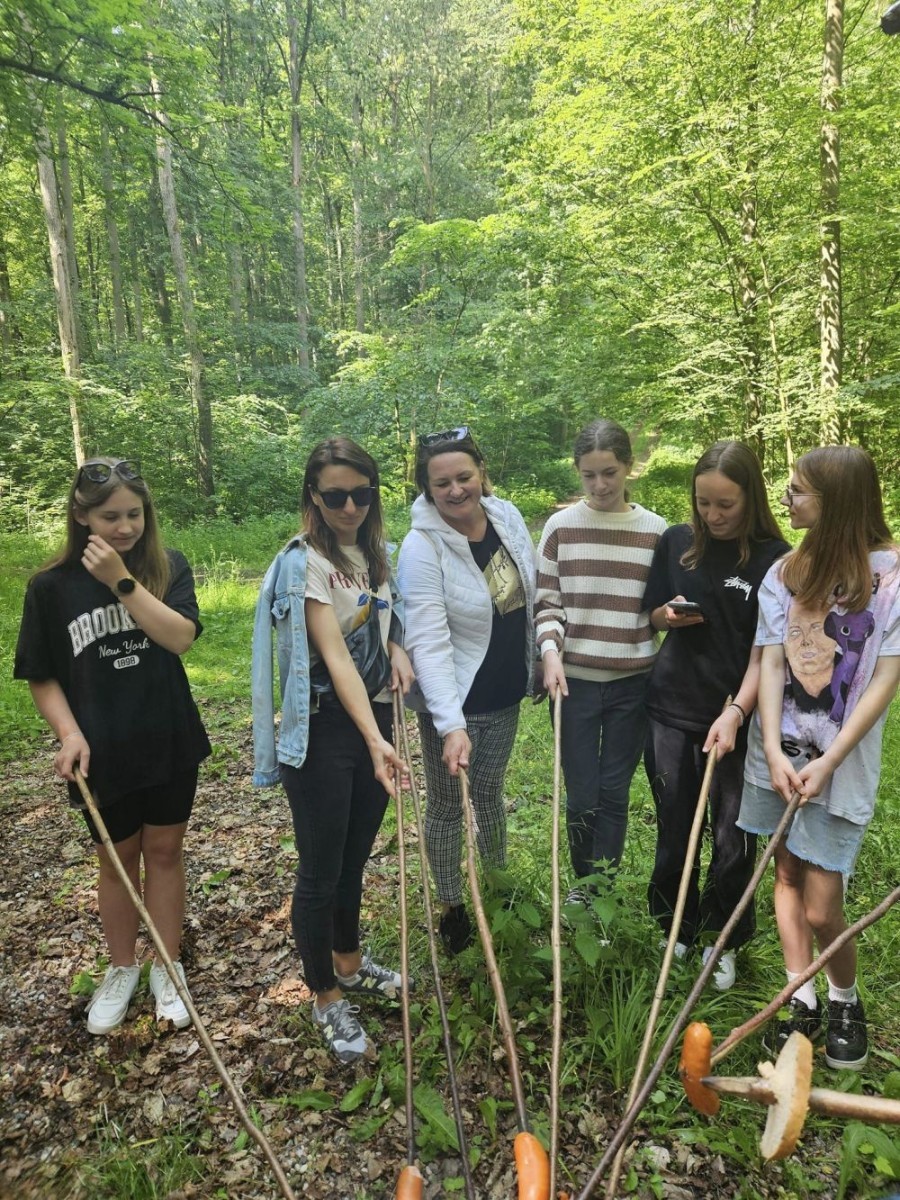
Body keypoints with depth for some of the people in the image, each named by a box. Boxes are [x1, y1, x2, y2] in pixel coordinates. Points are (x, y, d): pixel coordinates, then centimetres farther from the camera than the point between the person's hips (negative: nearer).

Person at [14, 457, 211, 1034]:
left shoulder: (169, 566, -7)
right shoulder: (52, 586, -6)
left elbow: (181, 636, -21)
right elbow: (42, 676, -1)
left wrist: (121, 580, -25)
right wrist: (70, 733, -14)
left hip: (170, 744, 0)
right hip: (103, 752, 0)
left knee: (164, 852, 14)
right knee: (117, 858, 16)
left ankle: (169, 968, 33)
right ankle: (122, 969, 38)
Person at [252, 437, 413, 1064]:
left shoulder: (375, 550, 5)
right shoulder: (305, 563, -16)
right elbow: (335, 657, -25)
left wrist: (397, 647, 0)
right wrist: (375, 741, -33)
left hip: (376, 713, 7)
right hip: (324, 730, -7)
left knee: (356, 856, 22)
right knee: (321, 871, 6)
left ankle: (350, 963, 44)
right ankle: (327, 999, 27)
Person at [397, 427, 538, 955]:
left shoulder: (507, 515, -6)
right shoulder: (423, 546, -23)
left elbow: (534, 595, 9)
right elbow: (429, 643, -29)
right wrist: (451, 725, -35)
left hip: (506, 694, 5)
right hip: (454, 702, -5)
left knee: (490, 792, 24)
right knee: (447, 806, 12)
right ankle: (453, 908, 34)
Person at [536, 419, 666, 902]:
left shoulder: (655, 530, 2)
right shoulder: (561, 526, 0)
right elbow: (547, 602, 0)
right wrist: (551, 653, -14)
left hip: (632, 681, 1)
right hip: (574, 680, 0)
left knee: (614, 792, 9)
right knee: (581, 796, 5)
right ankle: (584, 882, 32)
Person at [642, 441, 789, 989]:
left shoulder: (775, 559, -9)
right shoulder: (676, 542, 1)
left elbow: (765, 651, -12)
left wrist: (736, 712, -23)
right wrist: (670, 615, -9)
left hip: (737, 716, -2)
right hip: (672, 708, 3)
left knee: (734, 841, 8)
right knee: (675, 832, 13)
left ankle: (723, 942, 32)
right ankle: (676, 932, 35)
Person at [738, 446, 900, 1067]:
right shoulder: (786, 573, 5)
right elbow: (771, 664, 0)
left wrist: (827, 762, -15)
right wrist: (773, 750, -12)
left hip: (843, 759, -4)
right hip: (781, 751, 4)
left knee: (822, 907, -1)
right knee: (788, 873, 11)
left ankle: (846, 1001, 28)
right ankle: (802, 1001, 29)